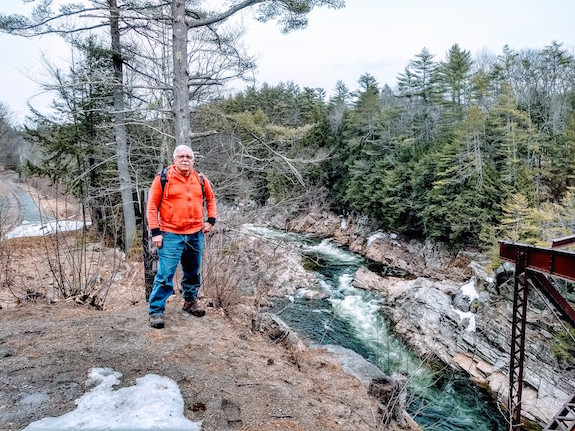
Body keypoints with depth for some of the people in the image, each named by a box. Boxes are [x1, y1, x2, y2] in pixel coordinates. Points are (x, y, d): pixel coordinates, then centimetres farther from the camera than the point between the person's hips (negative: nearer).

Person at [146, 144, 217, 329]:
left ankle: (191, 301, 37)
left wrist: (211, 220, 11)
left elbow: (210, 198, 22)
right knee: (165, 274, -6)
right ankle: (156, 310, 6)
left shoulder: (200, 179, 7)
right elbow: (152, 206, -5)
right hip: (171, 236, -4)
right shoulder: (163, 178, -6)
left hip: (196, 235, 5)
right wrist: (155, 232, -9)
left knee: (193, 272, 17)